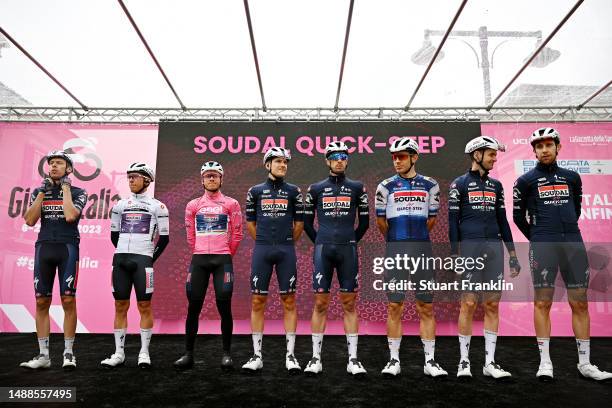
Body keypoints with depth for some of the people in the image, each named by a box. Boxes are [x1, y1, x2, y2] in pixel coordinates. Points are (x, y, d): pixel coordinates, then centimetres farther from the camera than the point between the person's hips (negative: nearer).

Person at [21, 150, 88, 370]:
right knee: (42, 302, 4)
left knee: (68, 300, -4)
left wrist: (66, 187, -5)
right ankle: (43, 355, 13)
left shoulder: (78, 192, 4)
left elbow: (70, 216, -15)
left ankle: (68, 353, 7)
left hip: (68, 248, -3)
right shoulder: (39, 191, 13)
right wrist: (42, 192, -2)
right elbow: (30, 221, 1)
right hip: (44, 247, 4)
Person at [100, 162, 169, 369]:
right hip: (121, 259, 4)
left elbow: (164, 238, 3)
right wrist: (123, 254, 11)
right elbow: (114, 235, 18)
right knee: (120, 306, 7)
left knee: (144, 306, -1)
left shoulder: (157, 206, 2)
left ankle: (144, 352, 9)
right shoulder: (120, 205, 13)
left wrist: (151, 259, 1)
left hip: (143, 259, -4)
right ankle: (119, 353, 15)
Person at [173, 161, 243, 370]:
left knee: (224, 306, -3)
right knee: (193, 307, 3)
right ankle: (188, 354, 14)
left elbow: (237, 234, 6)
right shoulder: (193, 205, 11)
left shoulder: (231, 204, 5)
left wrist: (226, 255, 9)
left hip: (223, 259, -2)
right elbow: (190, 236, 15)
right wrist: (200, 254, 13)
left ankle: (226, 354, 8)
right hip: (199, 259, 2)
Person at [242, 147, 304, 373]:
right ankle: (257, 356, 13)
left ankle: (290, 355, 12)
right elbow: (250, 223, 12)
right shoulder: (255, 191, 7)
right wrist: (264, 243, 12)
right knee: (258, 302, 3)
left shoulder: (293, 191, 6)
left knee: (289, 301, 3)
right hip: (261, 250, 1)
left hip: (286, 251, 0)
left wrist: (287, 243, 11)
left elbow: (299, 223, 10)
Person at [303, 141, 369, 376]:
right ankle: (316, 358, 11)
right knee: (320, 304, 2)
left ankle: (353, 359, 12)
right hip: (323, 250, 0)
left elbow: (364, 222, 13)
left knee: (349, 304, 4)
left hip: (348, 251, 0)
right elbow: (307, 222, 12)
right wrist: (320, 243, 9)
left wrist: (351, 241, 11)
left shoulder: (357, 188, 8)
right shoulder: (316, 189, 8)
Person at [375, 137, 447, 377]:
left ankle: (430, 361, 15)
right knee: (394, 306, 2)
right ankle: (394, 360, 12)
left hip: (422, 249, 1)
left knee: (426, 307, 6)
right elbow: (381, 221, 9)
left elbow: (431, 219, 13)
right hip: (395, 250, -1)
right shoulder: (386, 187, 3)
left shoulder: (429, 186, 7)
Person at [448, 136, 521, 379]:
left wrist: (512, 254, 14)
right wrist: (454, 255, -10)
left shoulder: (495, 185, 16)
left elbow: (502, 221, 18)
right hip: (470, 248, -5)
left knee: (493, 305, 5)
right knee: (469, 304, -4)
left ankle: (490, 362, 14)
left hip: (494, 249, 5)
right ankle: (464, 362, 8)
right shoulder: (459, 184, 2)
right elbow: (452, 221, -3)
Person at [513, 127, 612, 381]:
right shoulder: (526, 180, 5)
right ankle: (545, 362, 6)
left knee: (580, 303, 5)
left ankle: (585, 363, 15)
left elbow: (576, 209, 24)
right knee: (543, 303, -2)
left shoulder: (572, 177, 14)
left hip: (573, 243, 3)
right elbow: (518, 216, 9)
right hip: (543, 246, -3)